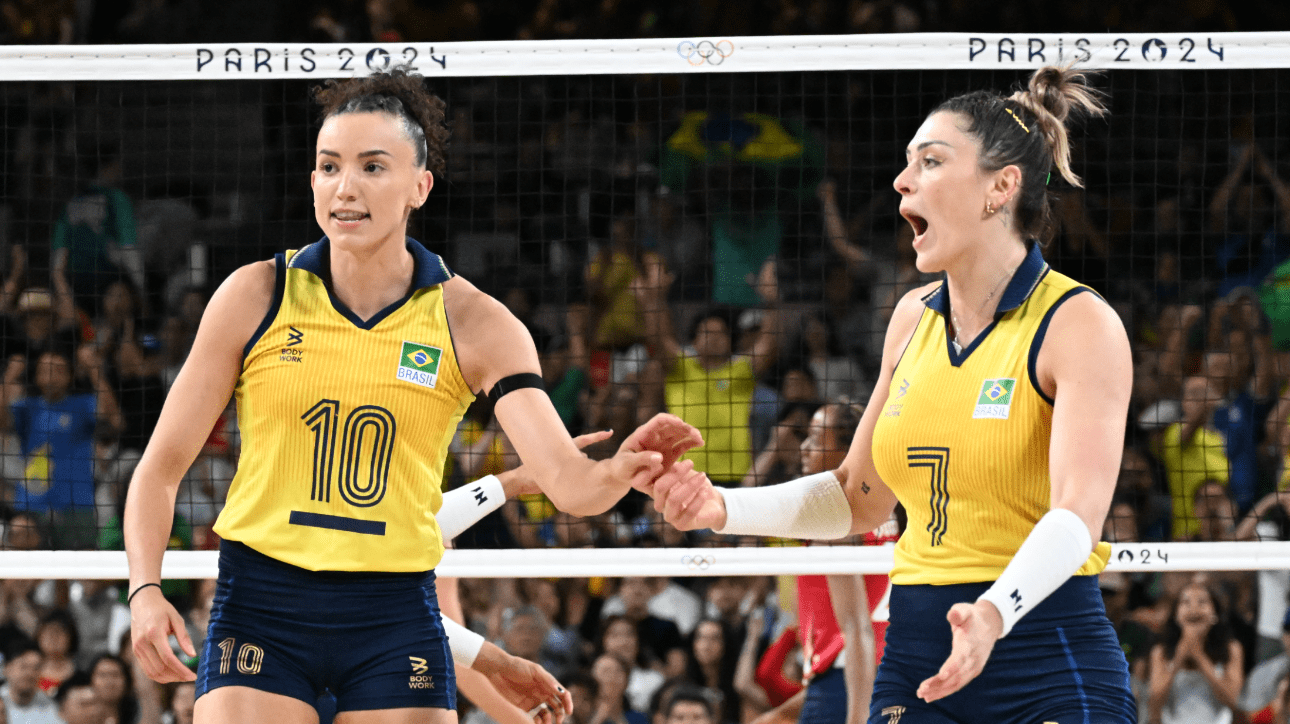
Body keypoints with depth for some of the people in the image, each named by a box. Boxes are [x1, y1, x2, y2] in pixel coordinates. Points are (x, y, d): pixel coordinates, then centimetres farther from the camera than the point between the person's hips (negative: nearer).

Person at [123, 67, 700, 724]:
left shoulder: (471, 323, -2)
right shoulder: (256, 297, -1)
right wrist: (145, 590, -12)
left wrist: (618, 473, -34)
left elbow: (567, 482, -11)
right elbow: (161, 466, 3)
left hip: (394, 619, 0)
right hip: (260, 605, 0)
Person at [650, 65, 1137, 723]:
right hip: (915, 665, 6)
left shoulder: (1079, 323, -9)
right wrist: (723, 509, 6)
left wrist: (995, 615, -39)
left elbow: (1077, 514, -21)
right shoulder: (915, 318, 12)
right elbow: (859, 499, 22)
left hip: (1046, 671, -6)